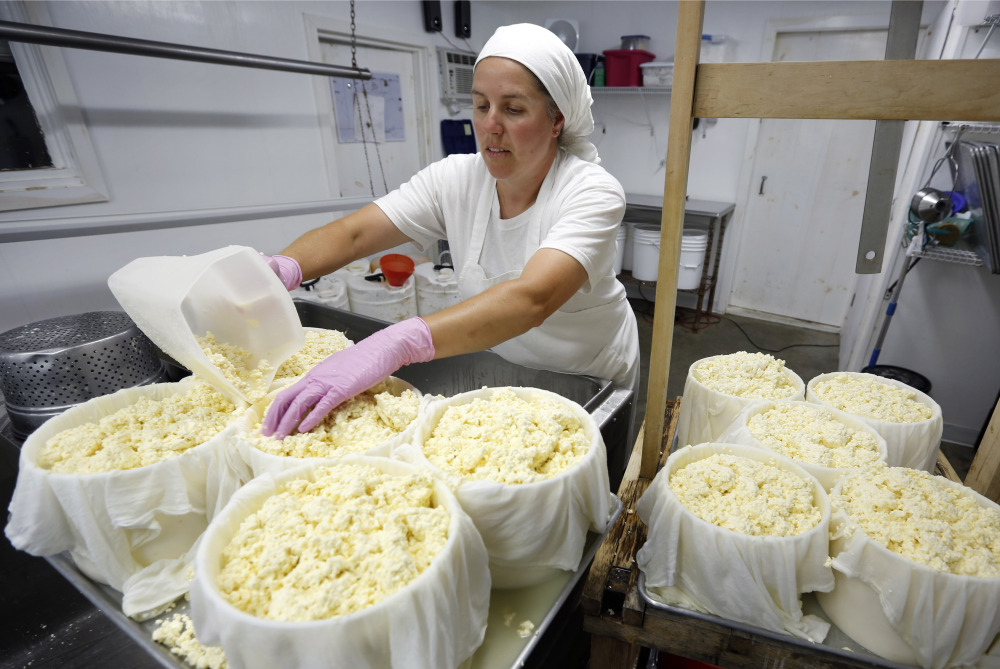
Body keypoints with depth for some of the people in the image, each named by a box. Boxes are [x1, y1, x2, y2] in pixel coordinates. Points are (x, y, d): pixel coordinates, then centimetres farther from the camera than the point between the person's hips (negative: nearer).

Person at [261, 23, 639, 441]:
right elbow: (352, 233, -17)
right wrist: (281, 268, -39)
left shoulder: (593, 193, -25)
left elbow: (531, 299, -43)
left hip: (590, 387, -2)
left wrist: (397, 344, -54)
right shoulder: (454, 179, -12)